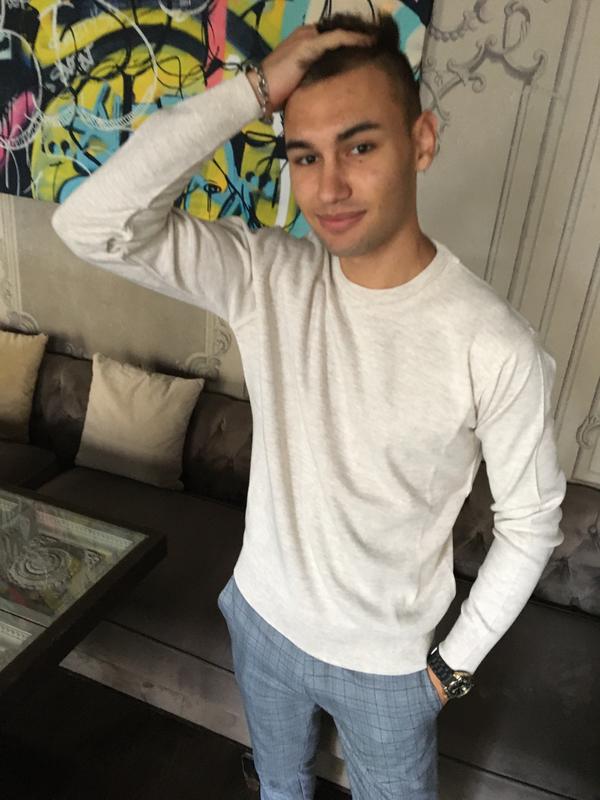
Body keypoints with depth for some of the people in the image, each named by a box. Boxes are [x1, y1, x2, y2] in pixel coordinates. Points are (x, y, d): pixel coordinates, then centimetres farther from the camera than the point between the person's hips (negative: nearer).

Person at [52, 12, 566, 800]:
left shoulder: (497, 346, -26)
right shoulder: (265, 278, -18)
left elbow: (530, 524, -13)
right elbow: (93, 223, -29)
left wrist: (457, 660, -5)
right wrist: (254, 88, -30)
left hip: (387, 661, -2)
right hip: (263, 618, 3)